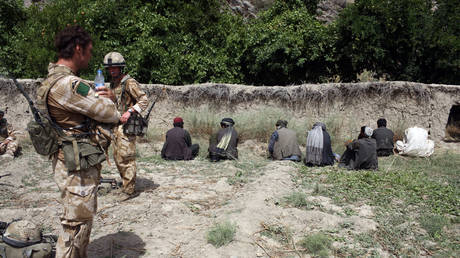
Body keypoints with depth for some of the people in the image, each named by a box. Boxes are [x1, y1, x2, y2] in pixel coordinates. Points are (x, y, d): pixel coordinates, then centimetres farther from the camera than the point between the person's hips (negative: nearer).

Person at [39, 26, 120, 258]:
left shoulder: (51, 80, 11)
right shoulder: (69, 84, -24)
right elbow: (110, 114, -20)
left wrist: (106, 96, -2)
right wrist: (106, 98, 2)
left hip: (72, 161, 11)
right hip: (77, 165, -11)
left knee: (83, 219, 23)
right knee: (76, 224, 1)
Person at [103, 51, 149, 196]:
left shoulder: (129, 83, -11)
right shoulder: (113, 84, 15)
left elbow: (144, 100, -17)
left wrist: (130, 111, -26)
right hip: (116, 125, 9)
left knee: (126, 159, -8)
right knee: (117, 158, 14)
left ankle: (130, 191, -1)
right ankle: (126, 185, 27)